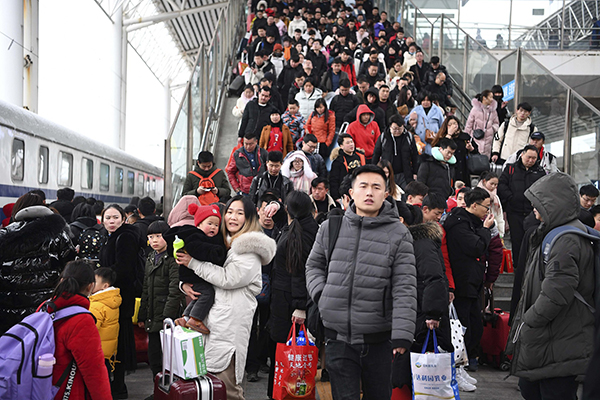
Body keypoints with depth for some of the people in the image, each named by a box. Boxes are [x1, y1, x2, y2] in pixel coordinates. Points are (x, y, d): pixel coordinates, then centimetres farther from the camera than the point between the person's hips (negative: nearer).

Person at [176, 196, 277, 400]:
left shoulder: (250, 250, -6)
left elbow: (228, 278, -16)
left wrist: (193, 263, -9)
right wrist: (185, 283, 4)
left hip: (232, 320, -8)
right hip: (212, 317, 8)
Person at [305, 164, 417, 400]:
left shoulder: (398, 234, -3)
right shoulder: (330, 228, 5)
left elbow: (405, 288, -8)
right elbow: (314, 265, 19)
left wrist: (402, 333, -16)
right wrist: (321, 294, 0)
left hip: (379, 338, -1)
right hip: (338, 336, 1)